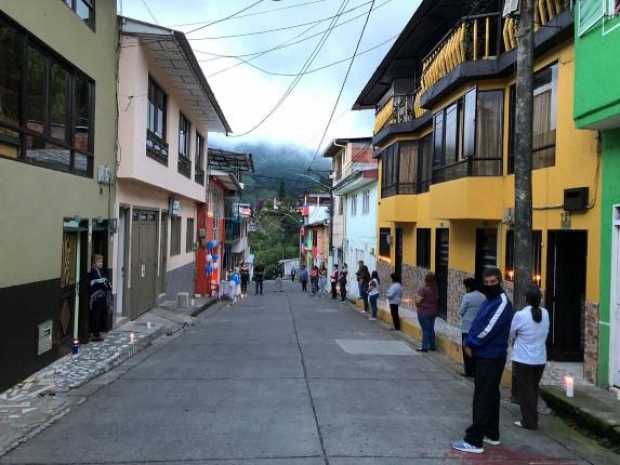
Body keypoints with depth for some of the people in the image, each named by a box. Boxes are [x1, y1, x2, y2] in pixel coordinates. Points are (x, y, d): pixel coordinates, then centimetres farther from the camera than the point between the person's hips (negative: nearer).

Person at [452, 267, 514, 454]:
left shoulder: (502, 302, -17)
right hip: (486, 355, 10)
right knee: (490, 396, 17)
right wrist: (470, 343, 0)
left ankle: (474, 441, -3)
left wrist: (471, 344, -11)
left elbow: (489, 329, -22)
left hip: (491, 357, -10)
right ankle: (491, 434, 28)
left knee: (483, 398, -7)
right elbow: (477, 324, 15)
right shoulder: (489, 300, 14)